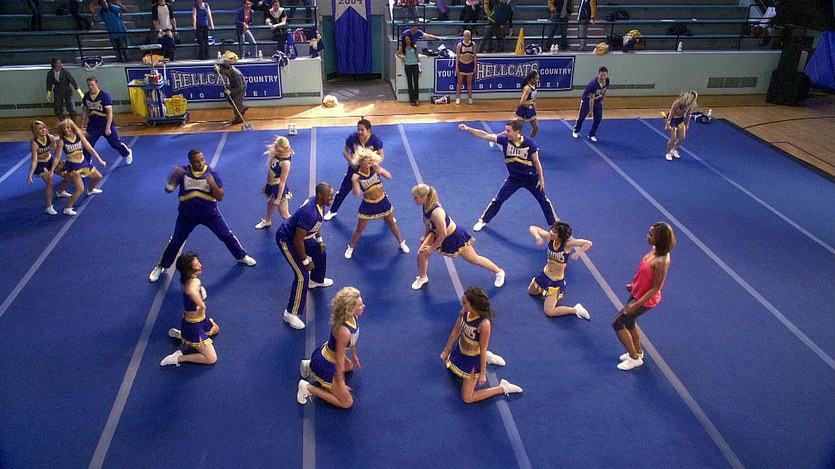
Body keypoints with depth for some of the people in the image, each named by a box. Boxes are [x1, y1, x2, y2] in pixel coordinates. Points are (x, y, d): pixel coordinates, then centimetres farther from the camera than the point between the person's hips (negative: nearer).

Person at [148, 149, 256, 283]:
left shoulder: (212, 173, -14)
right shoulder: (183, 172, -14)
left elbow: (220, 197, -15)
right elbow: (168, 189, -15)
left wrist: (213, 184, -34)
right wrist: (173, 176, -34)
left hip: (210, 213, 0)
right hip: (187, 214, 0)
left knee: (227, 236, 8)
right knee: (176, 241, 9)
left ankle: (242, 257, 33)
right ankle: (161, 267, 29)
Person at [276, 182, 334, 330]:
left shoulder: (318, 203, -9)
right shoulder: (310, 213, -37)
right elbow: (298, 241, -31)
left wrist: (319, 240, 17)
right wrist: (305, 261, -20)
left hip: (301, 235, 9)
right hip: (286, 239, -9)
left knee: (320, 253, 26)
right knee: (302, 276, -12)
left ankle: (316, 280, 55)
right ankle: (291, 313, 0)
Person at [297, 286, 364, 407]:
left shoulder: (353, 317, -13)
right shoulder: (344, 331, -38)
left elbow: (352, 338, 8)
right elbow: (339, 360, -26)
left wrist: (354, 355, 23)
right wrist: (340, 383, -14)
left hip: (325, 352, 9)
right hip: (324, 365, -9)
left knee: (349, 366, 40)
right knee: (347, 402, 1)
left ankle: (310, 366, 27)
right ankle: (308, 388, 2)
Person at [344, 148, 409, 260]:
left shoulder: (374, 168, -12)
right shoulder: (356, 176, -18)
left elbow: (389, 177, -19)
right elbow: (357, 194, -27)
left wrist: (381, 171, -37)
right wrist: (354, 181, -40)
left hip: (382, 201, 2)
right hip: (368, 205, -2)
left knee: (392, 223, 18)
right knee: (359, 229, 8)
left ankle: (401, 243, 38)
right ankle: (351, 248, 30)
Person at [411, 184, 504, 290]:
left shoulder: (436, 212, -40)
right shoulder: (426, 205, -15)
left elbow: (443, 234, -32)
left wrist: (432, 248, -20)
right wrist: (425, 235, 11)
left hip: (454, 237, -7)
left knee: (474, 259, 11)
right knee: (421, 254, -2)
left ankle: (499, 272, 33)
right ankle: (422, 278, 26)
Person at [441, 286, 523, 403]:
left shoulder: (484, 324, -37)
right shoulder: (464, 312, -19)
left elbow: (483, 349, -25)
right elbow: (456, 331, -3)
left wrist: (483, 374, -16)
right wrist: (446, 351, 8)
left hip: (473, 358, -7)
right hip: (460, 349, 7)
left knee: (467, 398, 2)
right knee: (449, 366, 40)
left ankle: (503, 388, 11)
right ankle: (486, 357, 36)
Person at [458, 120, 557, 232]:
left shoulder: (530, 143, -22)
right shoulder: (504, 139, -17)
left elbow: (536, 161, -11)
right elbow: (485, 135, -21)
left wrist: (541, 179, -4)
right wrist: (468, 129, -29)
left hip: (531, 178, -1)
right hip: (513, 178, 2)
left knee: (544, 201, 13)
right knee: (497, 200, 3)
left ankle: (554, 223, 33)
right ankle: (483, 221, 20)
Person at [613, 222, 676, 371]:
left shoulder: (661, 261, -34)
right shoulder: (655, 249, -8)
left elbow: (656, 288, -27)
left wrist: (636, 304, -23)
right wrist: (634, 284, 19)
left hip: (645, 299, -9)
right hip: (637, 292, 9)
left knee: (617, 323, 3)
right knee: (629, 321, 26)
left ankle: (634, 358, 20)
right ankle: (638, 352, 47)